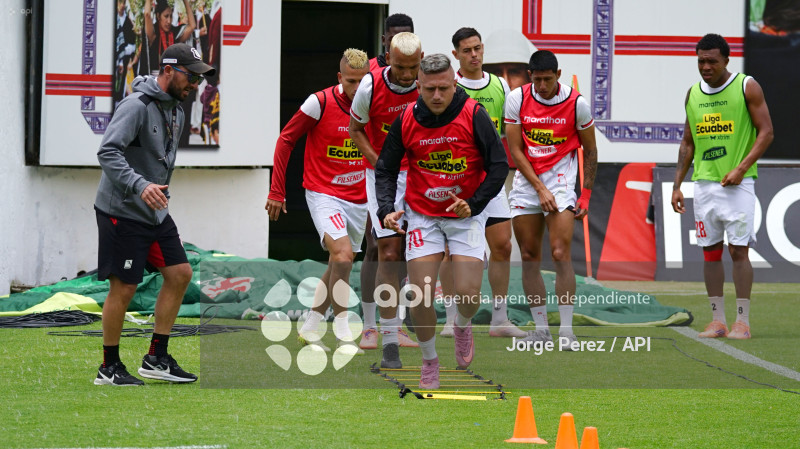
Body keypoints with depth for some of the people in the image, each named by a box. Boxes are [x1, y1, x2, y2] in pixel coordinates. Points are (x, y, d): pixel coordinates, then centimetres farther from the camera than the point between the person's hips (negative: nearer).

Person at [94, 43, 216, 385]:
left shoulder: (176, 112, 12)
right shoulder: (137, 106, -18)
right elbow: (108, 152, -28)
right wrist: (140, 185, -39)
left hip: (155, 213, 9)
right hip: (122, 212, -9)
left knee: (180, 274, 5)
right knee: (123, 288, -5)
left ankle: (156, 358, 13)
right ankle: (109, 367, 8)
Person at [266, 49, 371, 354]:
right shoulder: (321, 103, -15)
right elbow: (286, 140, -5)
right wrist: (277, 192, -4)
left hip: (358, 199, 5)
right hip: (323, 194, -5)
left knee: (340, 266, 13)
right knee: (343, 254, -23)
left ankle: (310, 327, 28)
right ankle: (342, 329, -11)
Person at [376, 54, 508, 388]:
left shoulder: (474, 115, -14)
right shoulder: (406, 121, -8)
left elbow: (499, 166, -9)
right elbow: (385, 169, 3)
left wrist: (473, 204, -19)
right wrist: (387, 210, -13)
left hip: (466, 214, -1)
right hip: (423, 215, 1)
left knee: (468, 294, -13)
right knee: (420, 295, -9)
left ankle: (463, 327, 25)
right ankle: (429, 361, 13)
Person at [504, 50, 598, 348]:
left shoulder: (576, 103, -7)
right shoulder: (517, 99, -5)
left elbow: (590, 151, 4)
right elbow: (515, 150, -4)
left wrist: (586, 195, 0)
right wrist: (540, 188, -12)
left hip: (561, 179, -2)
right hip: (526, 180, 2)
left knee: (561, 254, -13)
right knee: (529, 256, 3)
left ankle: (566, 330, -12)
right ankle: (540, 328, 11)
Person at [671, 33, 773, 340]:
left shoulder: (747, 87, -4)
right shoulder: (693, 94, 12)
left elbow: (766, 132, -6)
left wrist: (741, 168, -16)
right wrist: (677, 185, 12)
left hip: (737, 183, -5)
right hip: (704, 183, 5)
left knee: (738, 250, -7)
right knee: (710, 251, 4)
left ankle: (742, 321, -3)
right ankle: (718, 320, 9)